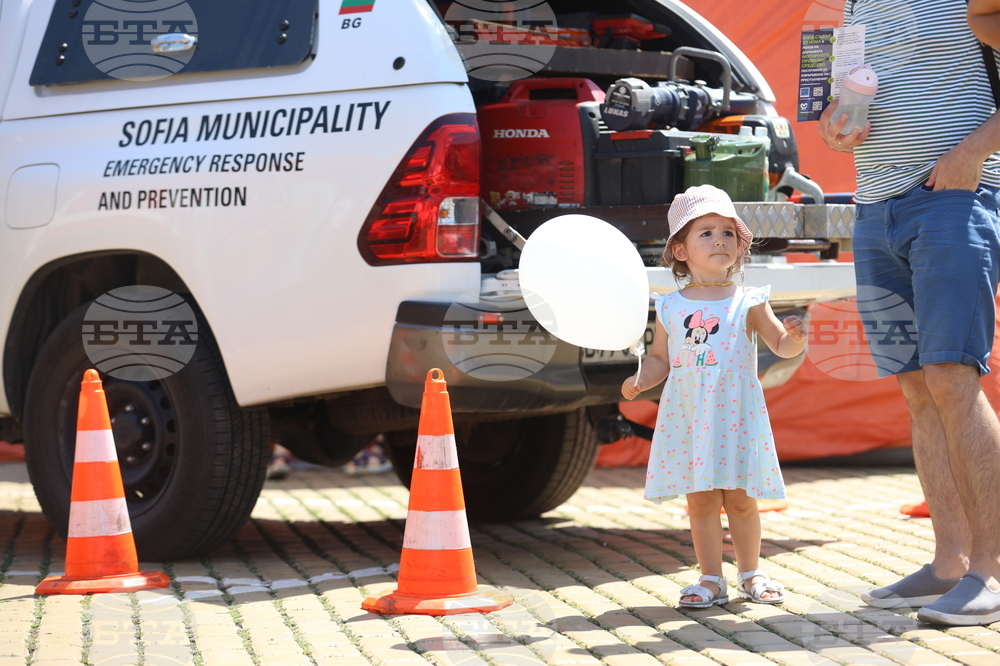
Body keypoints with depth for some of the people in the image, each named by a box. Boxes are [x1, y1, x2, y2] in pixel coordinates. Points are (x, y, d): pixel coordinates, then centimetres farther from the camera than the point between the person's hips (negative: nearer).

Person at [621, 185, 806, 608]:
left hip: (735, 414, -1)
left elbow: (781, 346, 0)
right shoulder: (671, 308, 6)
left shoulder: (747, 303, 2)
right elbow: (660, 358, 13)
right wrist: (641, 381, -6)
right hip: (688, 417, 1)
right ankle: (711, 579, 10)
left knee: (740, 499, 3)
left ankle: (750, 574, 19)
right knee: (701, 501, 2)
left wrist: (794, 338, -21)